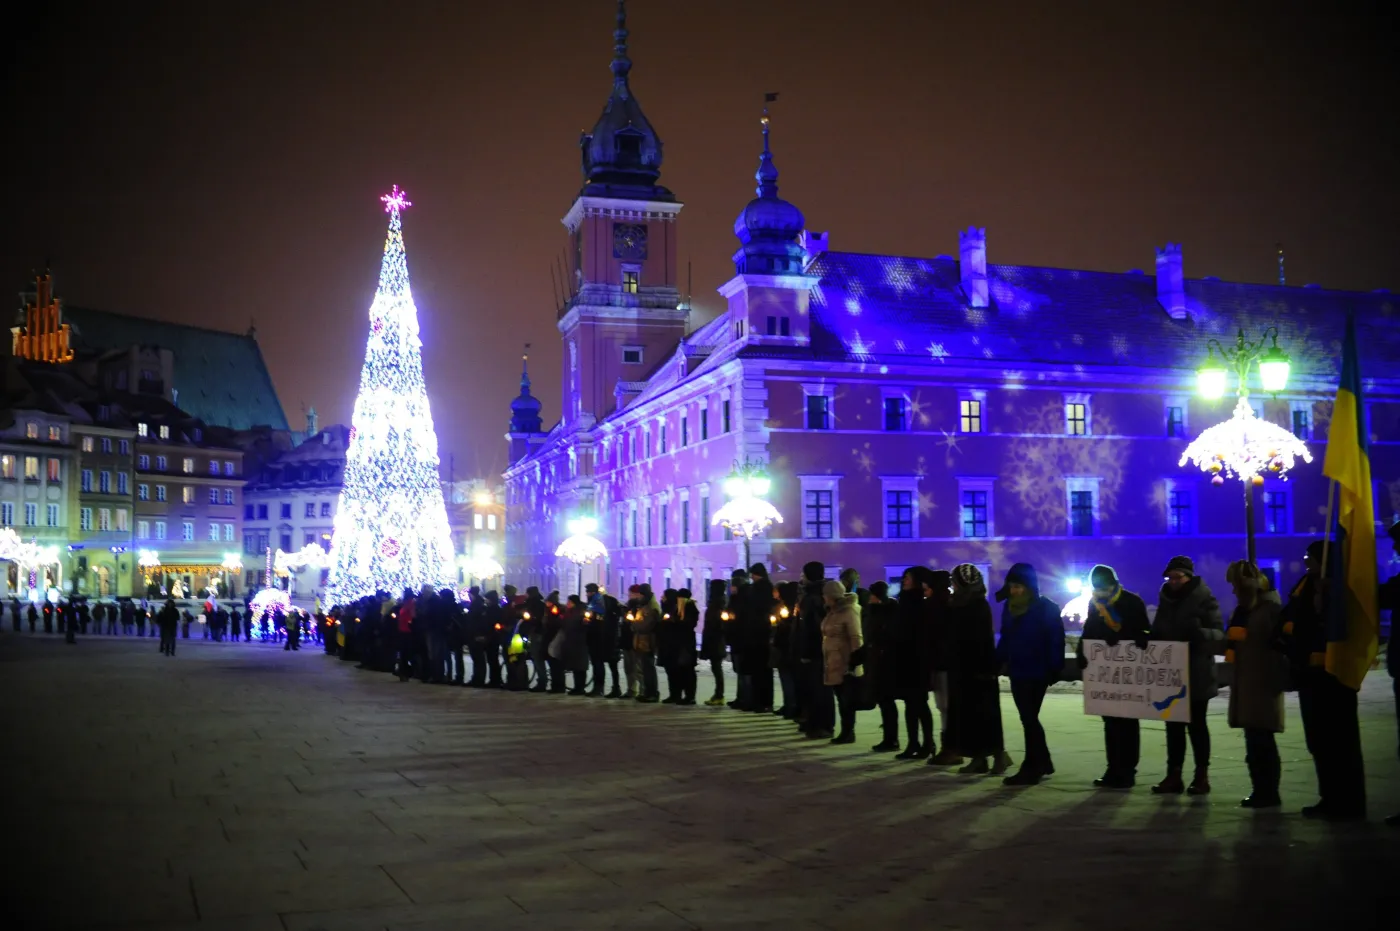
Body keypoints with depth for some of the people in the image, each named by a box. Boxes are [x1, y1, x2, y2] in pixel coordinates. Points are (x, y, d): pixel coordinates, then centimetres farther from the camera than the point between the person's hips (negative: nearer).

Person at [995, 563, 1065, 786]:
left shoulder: (1046, 608, -11)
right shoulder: (1010, 607, 9)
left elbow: (1056, 640, -12)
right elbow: (1005, 638, 14)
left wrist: (1055, 669, -17)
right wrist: (997, 663, 7)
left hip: (1037, 672, -7)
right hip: (1016, 672, 7)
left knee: (1029, 719, -6)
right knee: (1028, 719, 14)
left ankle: (1031, 768, 0)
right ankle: (1042, 762, 26)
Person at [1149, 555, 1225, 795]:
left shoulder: (1204, 600, -7)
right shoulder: (1166, 599, 10)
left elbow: (1219, 635, -12)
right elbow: (1158, 631, 18)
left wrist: (1199, 632, -31)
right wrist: (1150, 639, -2)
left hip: (1196, 674, -5)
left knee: (1196, 724, 3)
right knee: (1173, 724, 7)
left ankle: (1202, 776, 12)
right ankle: (1173, 775, 11)